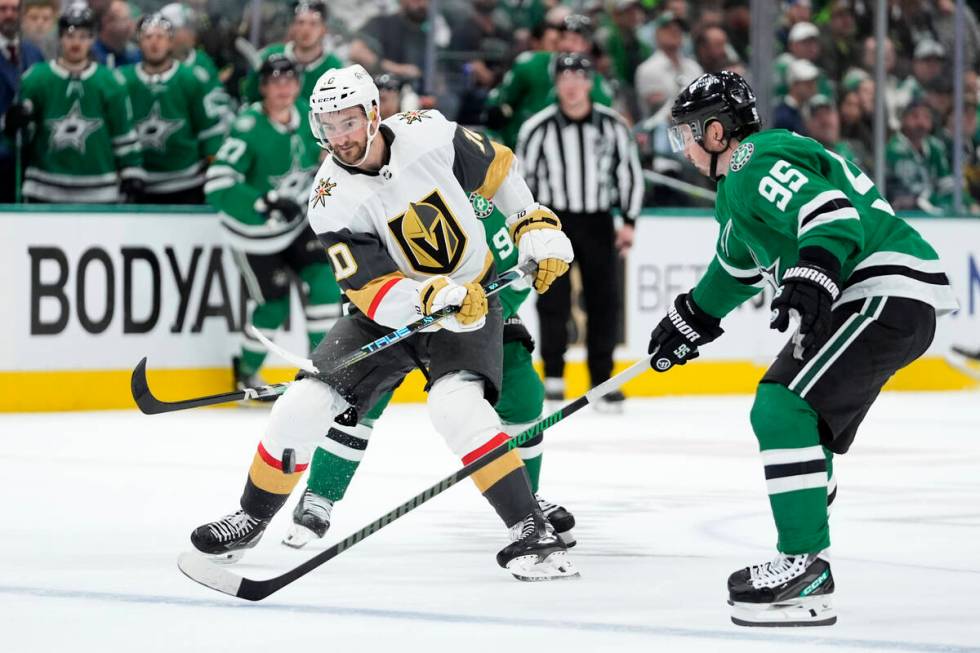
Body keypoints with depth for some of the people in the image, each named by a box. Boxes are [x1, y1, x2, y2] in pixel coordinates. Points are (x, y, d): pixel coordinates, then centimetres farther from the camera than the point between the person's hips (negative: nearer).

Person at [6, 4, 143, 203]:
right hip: (46, 191, 0)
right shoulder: (36, 77, 0)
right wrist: (15, 120, -17)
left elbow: (123, 133, 6)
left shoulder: (110, 81, 2)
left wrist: (131, 172, 2)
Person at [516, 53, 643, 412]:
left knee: (603, 302, 2)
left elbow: (629, 171, 6)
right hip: (553, 220, -2)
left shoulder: (613, 125, -3)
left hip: (598, 221, 2)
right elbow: (521, 177, -1)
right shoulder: (538, 128, -8)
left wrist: (628, 221, 2)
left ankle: (602, 383, 9)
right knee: (554, 300, -6)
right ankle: (553, 377, 4)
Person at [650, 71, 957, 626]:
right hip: (862, 301, 12)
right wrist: (691, 321, 47)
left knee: (786, 410, -21)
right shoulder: (739, 183, 23)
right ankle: (805, 561, 25)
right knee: (778, 412, 20)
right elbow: (739, 266, 39)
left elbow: (833, 212, -28)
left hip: (889, 294, -12)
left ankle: (806, 570, -23)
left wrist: (812, 277, -43)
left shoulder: (759, 164, -12)